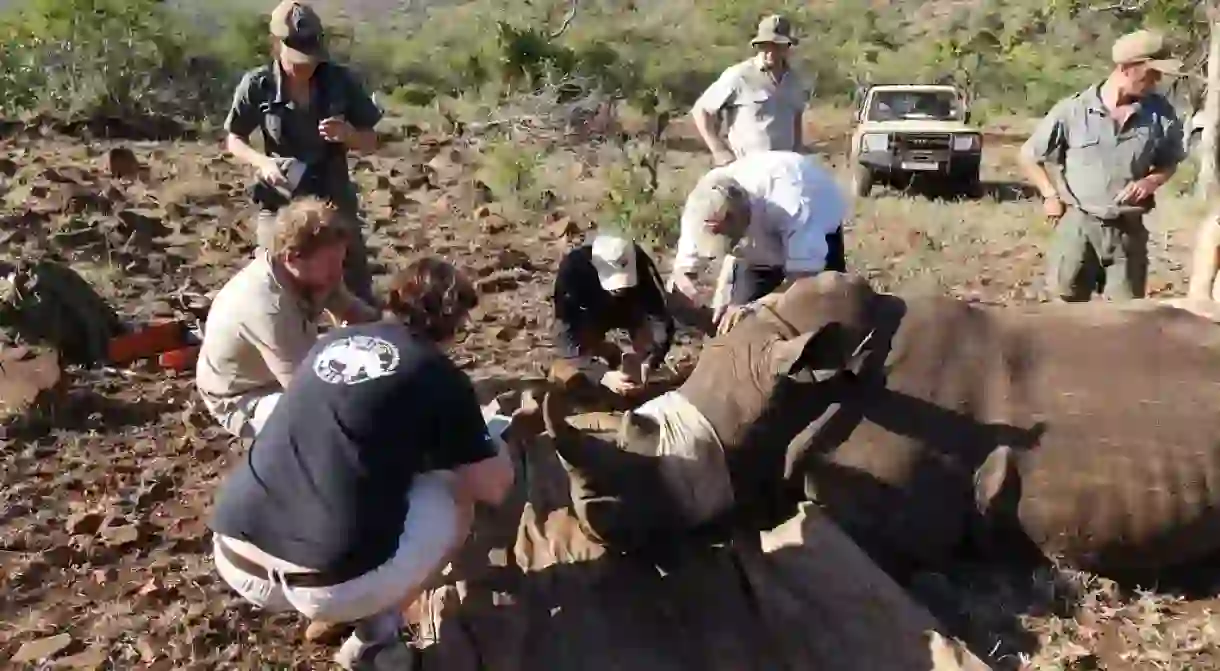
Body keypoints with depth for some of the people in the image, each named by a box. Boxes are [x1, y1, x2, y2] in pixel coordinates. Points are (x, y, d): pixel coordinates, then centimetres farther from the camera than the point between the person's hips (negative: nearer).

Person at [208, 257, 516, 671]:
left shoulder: (332, 342, 18)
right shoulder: (439, 376, 1)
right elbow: (494, 487, 9)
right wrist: (488, 443, 30)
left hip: (235, 560, 7)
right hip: (331, 583, -6)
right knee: (454, 498, 16)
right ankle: (375, 637, 13)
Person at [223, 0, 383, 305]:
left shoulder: (340, 81, -8)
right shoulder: (257, 86, -10)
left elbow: (371, 141, 1)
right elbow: (233, 140, 3)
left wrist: (348, 134, -21)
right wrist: (262, 162, -17)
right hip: (280, 206, -1)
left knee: (359, 296, 7)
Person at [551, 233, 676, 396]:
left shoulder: (640, 265, -35)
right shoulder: (573, 270, -39)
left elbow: (661, 320, -34)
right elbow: (566, 335, -40)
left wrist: (648, 364, -49)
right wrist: (603, 375, -50)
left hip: (630, 309, 1)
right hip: (590, 314, 0)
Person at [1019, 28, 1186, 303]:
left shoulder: (1160, 113, -2)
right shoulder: (1073, 110, -9)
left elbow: (1170, 161, 13)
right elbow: (1029, 156, 2)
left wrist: (1151, 181, -7)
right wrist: (1050, 195, -4)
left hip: (1129, 230, 2)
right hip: (1078, 225, -2)